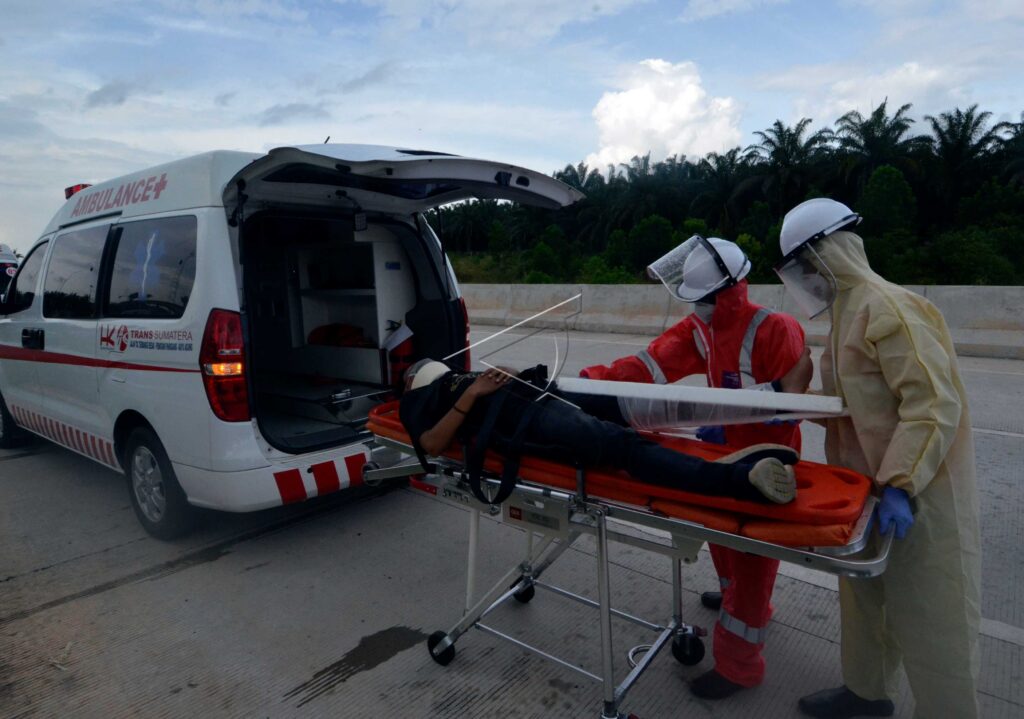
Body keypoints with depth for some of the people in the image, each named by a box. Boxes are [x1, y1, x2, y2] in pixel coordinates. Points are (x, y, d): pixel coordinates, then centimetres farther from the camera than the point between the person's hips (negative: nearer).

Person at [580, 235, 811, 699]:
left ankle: (738, 661, 15)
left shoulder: (774, 330, -24)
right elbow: (652, 364, -11)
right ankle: (736, 597, 51)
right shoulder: (699, 328, -3)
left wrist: (727, 424, -28)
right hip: (726, 449, 7)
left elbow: (793, 402, -23)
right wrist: (594, 379, -21)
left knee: (751, 551, 2)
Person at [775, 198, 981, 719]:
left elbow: (935, 406, -27)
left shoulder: (886, 308, -21)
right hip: (868, 486, 10)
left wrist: (900, 485, -32)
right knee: (864, 594, 22)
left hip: (914, 492, -10)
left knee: (927, 618, 4)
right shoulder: (849, 311, 10)